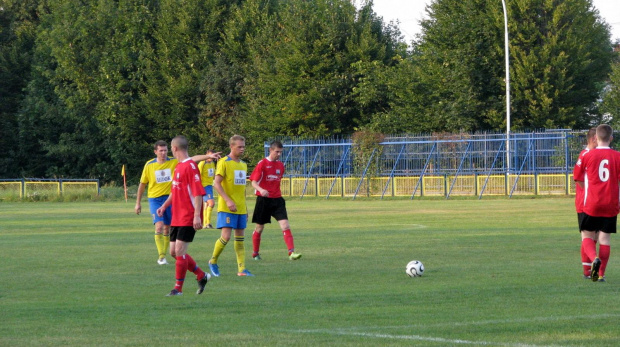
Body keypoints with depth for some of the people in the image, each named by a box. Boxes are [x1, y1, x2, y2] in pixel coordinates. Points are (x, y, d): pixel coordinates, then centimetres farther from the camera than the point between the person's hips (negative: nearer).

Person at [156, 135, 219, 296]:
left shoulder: (190, 166, -15)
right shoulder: (178, 167, 14)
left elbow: (198, 193, -19)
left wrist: (197, 215, -24)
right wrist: (164, 206, 18)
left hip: (188, 218, -10)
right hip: (177, 217, 10)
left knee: (180, 251, -9)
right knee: (174, 251, 10)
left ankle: (178, 288, -1)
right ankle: (202, 276, 23)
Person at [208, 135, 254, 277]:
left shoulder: (243, 165, 15)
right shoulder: (224, 162, -8)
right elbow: (216, 183, -15)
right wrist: (228, 201, -23)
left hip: (241, 208, 7)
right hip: (226, 208, -7)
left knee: (240, 237, 5)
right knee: (226, 236, -13)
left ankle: (241, 269, 5)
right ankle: (213, 261, 8)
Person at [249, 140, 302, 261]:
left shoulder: (280, 165, 9)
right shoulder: (262, 164, -7)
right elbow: (254, 182, -11)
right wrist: (261, 190, -29)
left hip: (277, 199, 4)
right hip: (264, 199, -4)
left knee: (285, 225, -12)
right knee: (259, 228, 8)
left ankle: (291, 252, -20)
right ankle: (255, 254, 25)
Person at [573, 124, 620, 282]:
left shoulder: (588, 156, -4)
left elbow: (578, 178, 7)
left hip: (591, 204, -1)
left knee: (588, 236, 9)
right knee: (605, 238, 7)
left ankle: (594, 258, -20)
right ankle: (601, 274, 3)